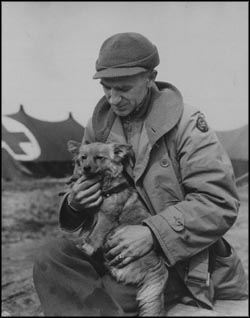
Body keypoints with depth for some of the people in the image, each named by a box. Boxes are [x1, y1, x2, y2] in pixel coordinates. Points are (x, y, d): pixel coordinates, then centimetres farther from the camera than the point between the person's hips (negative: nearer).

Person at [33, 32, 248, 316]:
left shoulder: (187, 124, -13)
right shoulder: (99, 124, 4)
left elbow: (221, 203, -19)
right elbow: (83, 190, 13)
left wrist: (154, 232, -27)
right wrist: (73, 204, -12)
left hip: (183, 261, -6)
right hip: (119, 250, 6)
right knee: (51, 259, -16)